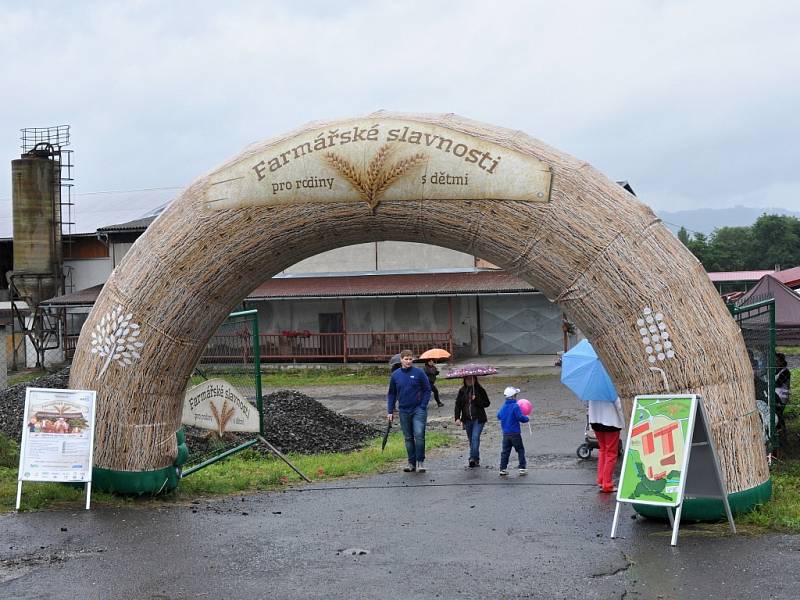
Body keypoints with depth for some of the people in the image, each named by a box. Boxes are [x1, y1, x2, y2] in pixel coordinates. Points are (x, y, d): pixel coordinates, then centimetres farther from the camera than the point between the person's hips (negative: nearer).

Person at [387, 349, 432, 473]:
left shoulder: (419, 373, -4)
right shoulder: (395, 375, 5)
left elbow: (427, 390, 0)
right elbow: (391, 394, 12)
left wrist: (423, 406, -9)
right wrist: (390, 411, 6)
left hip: (418, 410, -3)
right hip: (403, 411, 3)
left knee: (419, 435, -14)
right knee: (408, 438, 8)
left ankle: (420, 461, -3)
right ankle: (412, 463, 16)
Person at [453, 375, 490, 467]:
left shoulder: (480, 389, -1)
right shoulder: (462, 391, 5)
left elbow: (487, 403, -2)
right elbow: (458, 404, 2)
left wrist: (476, 400, -17)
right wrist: (457, 418, -9)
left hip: (478, 419, -3)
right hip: (467, 419, 3)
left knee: (475, 437, -16)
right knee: (471, 439, 8)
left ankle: (473, 458, -20)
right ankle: (476, 460, 17)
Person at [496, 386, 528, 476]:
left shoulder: (503, 407, 7)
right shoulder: (515, 406, -14)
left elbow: (499, 415, 19)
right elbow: (520, 417, -18)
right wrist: (526, 418, 1)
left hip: (505, 434, 6)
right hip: (515, 433, -6)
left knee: (505, 451, 10)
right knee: (520, 450, 5)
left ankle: (503, 469, 6)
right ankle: (522, 468, 3)